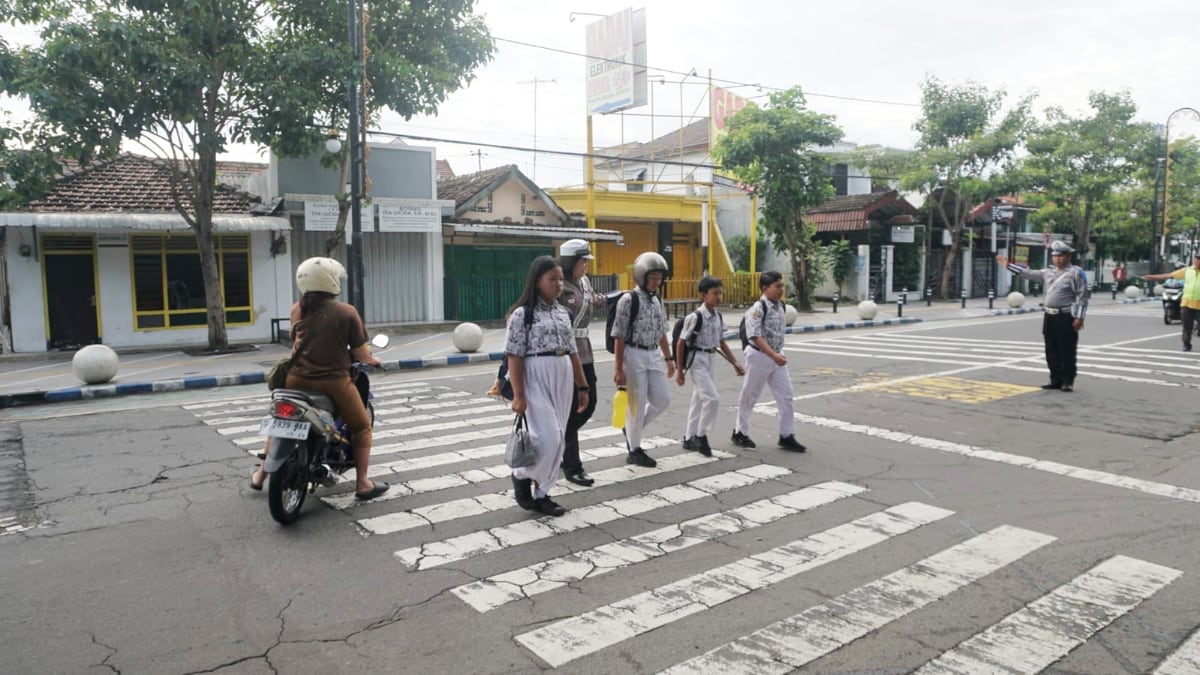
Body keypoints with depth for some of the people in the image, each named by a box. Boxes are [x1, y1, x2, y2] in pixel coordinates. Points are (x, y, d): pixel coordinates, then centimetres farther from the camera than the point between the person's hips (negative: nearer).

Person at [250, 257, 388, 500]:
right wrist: (373, 361, 15)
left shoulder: (297, 310, 3)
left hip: (297, 379, 4)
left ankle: (260, 475, 40)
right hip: (333, 382, -4)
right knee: (361, 427, 15)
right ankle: (362, 484, 11)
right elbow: (361, 355, -7)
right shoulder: (347, 312, -11)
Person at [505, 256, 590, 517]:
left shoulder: (563, 312, 11)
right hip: (537, 380, -6)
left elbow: (572, 352, 14)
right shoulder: (522, 314, -8)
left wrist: (582, 386, 13)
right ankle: (522, 476, 14)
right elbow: (515, 357, -11)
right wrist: (518, 395, -15)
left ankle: (541, 494, 17)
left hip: (563, 381, 7)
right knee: (547, 438, -12)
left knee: (557, 440, 7)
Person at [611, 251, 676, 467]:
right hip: (634, 355, -7)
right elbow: (619, 337, -13)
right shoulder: (628, 300, -13)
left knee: (662, 399, 8)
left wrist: (668, 358, 16)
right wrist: (618, 368, -16)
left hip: (653, 355, 7)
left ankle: (632, 427, 30)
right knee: (637, 403, 1)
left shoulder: (658, 300, 9)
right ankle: (635, 451, 15)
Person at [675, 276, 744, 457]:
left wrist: (735, 363, 11)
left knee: (699, 399, 14)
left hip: (709, 359, 8)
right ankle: (701, 436, 2)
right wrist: (679, 370, -13)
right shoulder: (695, 317, -17)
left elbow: (721, 343, 15)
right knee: (712, 398, -13)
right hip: (696, 359, -8)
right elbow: (680, 343, -13)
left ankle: (689, 438, 24)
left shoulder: (718, 317, 5)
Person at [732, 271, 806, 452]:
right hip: (759, 356, -7)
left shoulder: (781, 306, 5)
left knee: (786, 395, 4)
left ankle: (787, 436, 11)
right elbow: (756, 337, -23)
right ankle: (740, 432, 23)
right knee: (749, 396, 7)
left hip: (777, 356, 7)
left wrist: (779, 354, 14)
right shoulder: (758, 308, -18)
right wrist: (774, 355, -30)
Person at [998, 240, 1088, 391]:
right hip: (1049, 316, 7)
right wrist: (1009, 265, 19)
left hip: (1066, 317, -7)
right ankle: (1056, 380, 18)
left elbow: (1082, 296, -9)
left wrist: (1079, 318, -14)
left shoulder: (1076, 273, -5)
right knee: (1051, 351, 9)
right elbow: (1029, 273, 22)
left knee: (1067, 351, -1)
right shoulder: (1048, 273, 14)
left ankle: (1068, 381, 7)